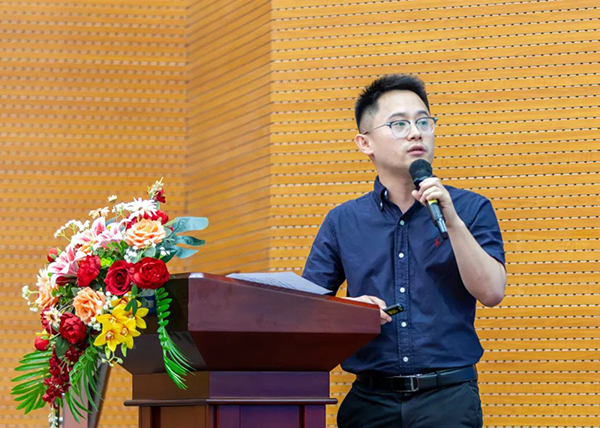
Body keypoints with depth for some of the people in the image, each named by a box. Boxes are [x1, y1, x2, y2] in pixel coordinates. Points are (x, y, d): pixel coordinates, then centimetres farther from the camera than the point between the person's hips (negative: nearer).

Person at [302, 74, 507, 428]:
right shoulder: (343, 222, 11)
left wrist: (451, 220, -14)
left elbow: (491, 292, -6)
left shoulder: (470, 209, 7)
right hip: (370, 398, 1)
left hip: (448, 396, -1)